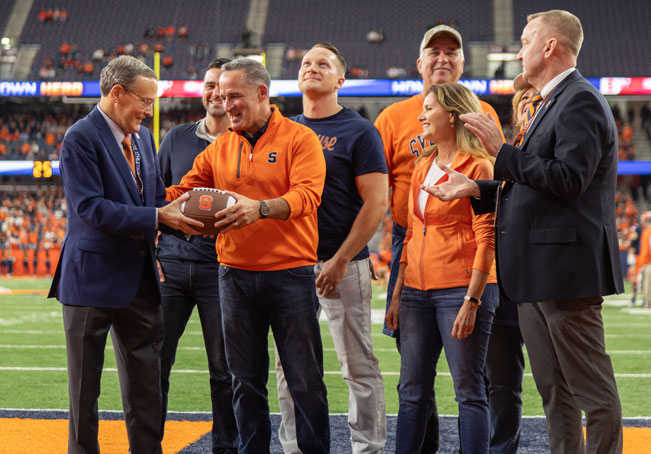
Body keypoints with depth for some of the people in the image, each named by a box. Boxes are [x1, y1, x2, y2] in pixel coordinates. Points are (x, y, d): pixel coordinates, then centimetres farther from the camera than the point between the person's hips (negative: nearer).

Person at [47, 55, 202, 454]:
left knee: (146, 381, 9)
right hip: (93, 276, -7)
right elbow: (91, 208, -21)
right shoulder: (81, 138, -13)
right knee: (85, 383, 4)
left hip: (139, 276, 7)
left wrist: (181, 213, -6)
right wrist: (158, 217, -24)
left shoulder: (144, 138, 12)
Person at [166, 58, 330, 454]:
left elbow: (306, 194, -17)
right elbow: (182, 193, 11)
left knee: (305, 381, 1)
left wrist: (262, 207, -35)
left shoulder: (300, 139, -3)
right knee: (246, 381, 10)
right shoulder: (219, 150, 12)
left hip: (290, 273, -4)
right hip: (236, 276, 4)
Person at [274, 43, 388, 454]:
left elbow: (377, 203, -8)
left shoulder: (359, 132, -3)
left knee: (359, 366, -2)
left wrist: (340, 261, -15)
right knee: (290, 366, 8)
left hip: (344, 264, -5)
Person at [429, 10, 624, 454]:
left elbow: (567, 180, -22)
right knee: (554, 392, 13)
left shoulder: (580, 101, -11)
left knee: (592, 390, -5)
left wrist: (502, 150, -18)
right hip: (537, 272, 10)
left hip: (566, 266, -10)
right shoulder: (549, 104, 20)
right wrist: (477, 189, 15)